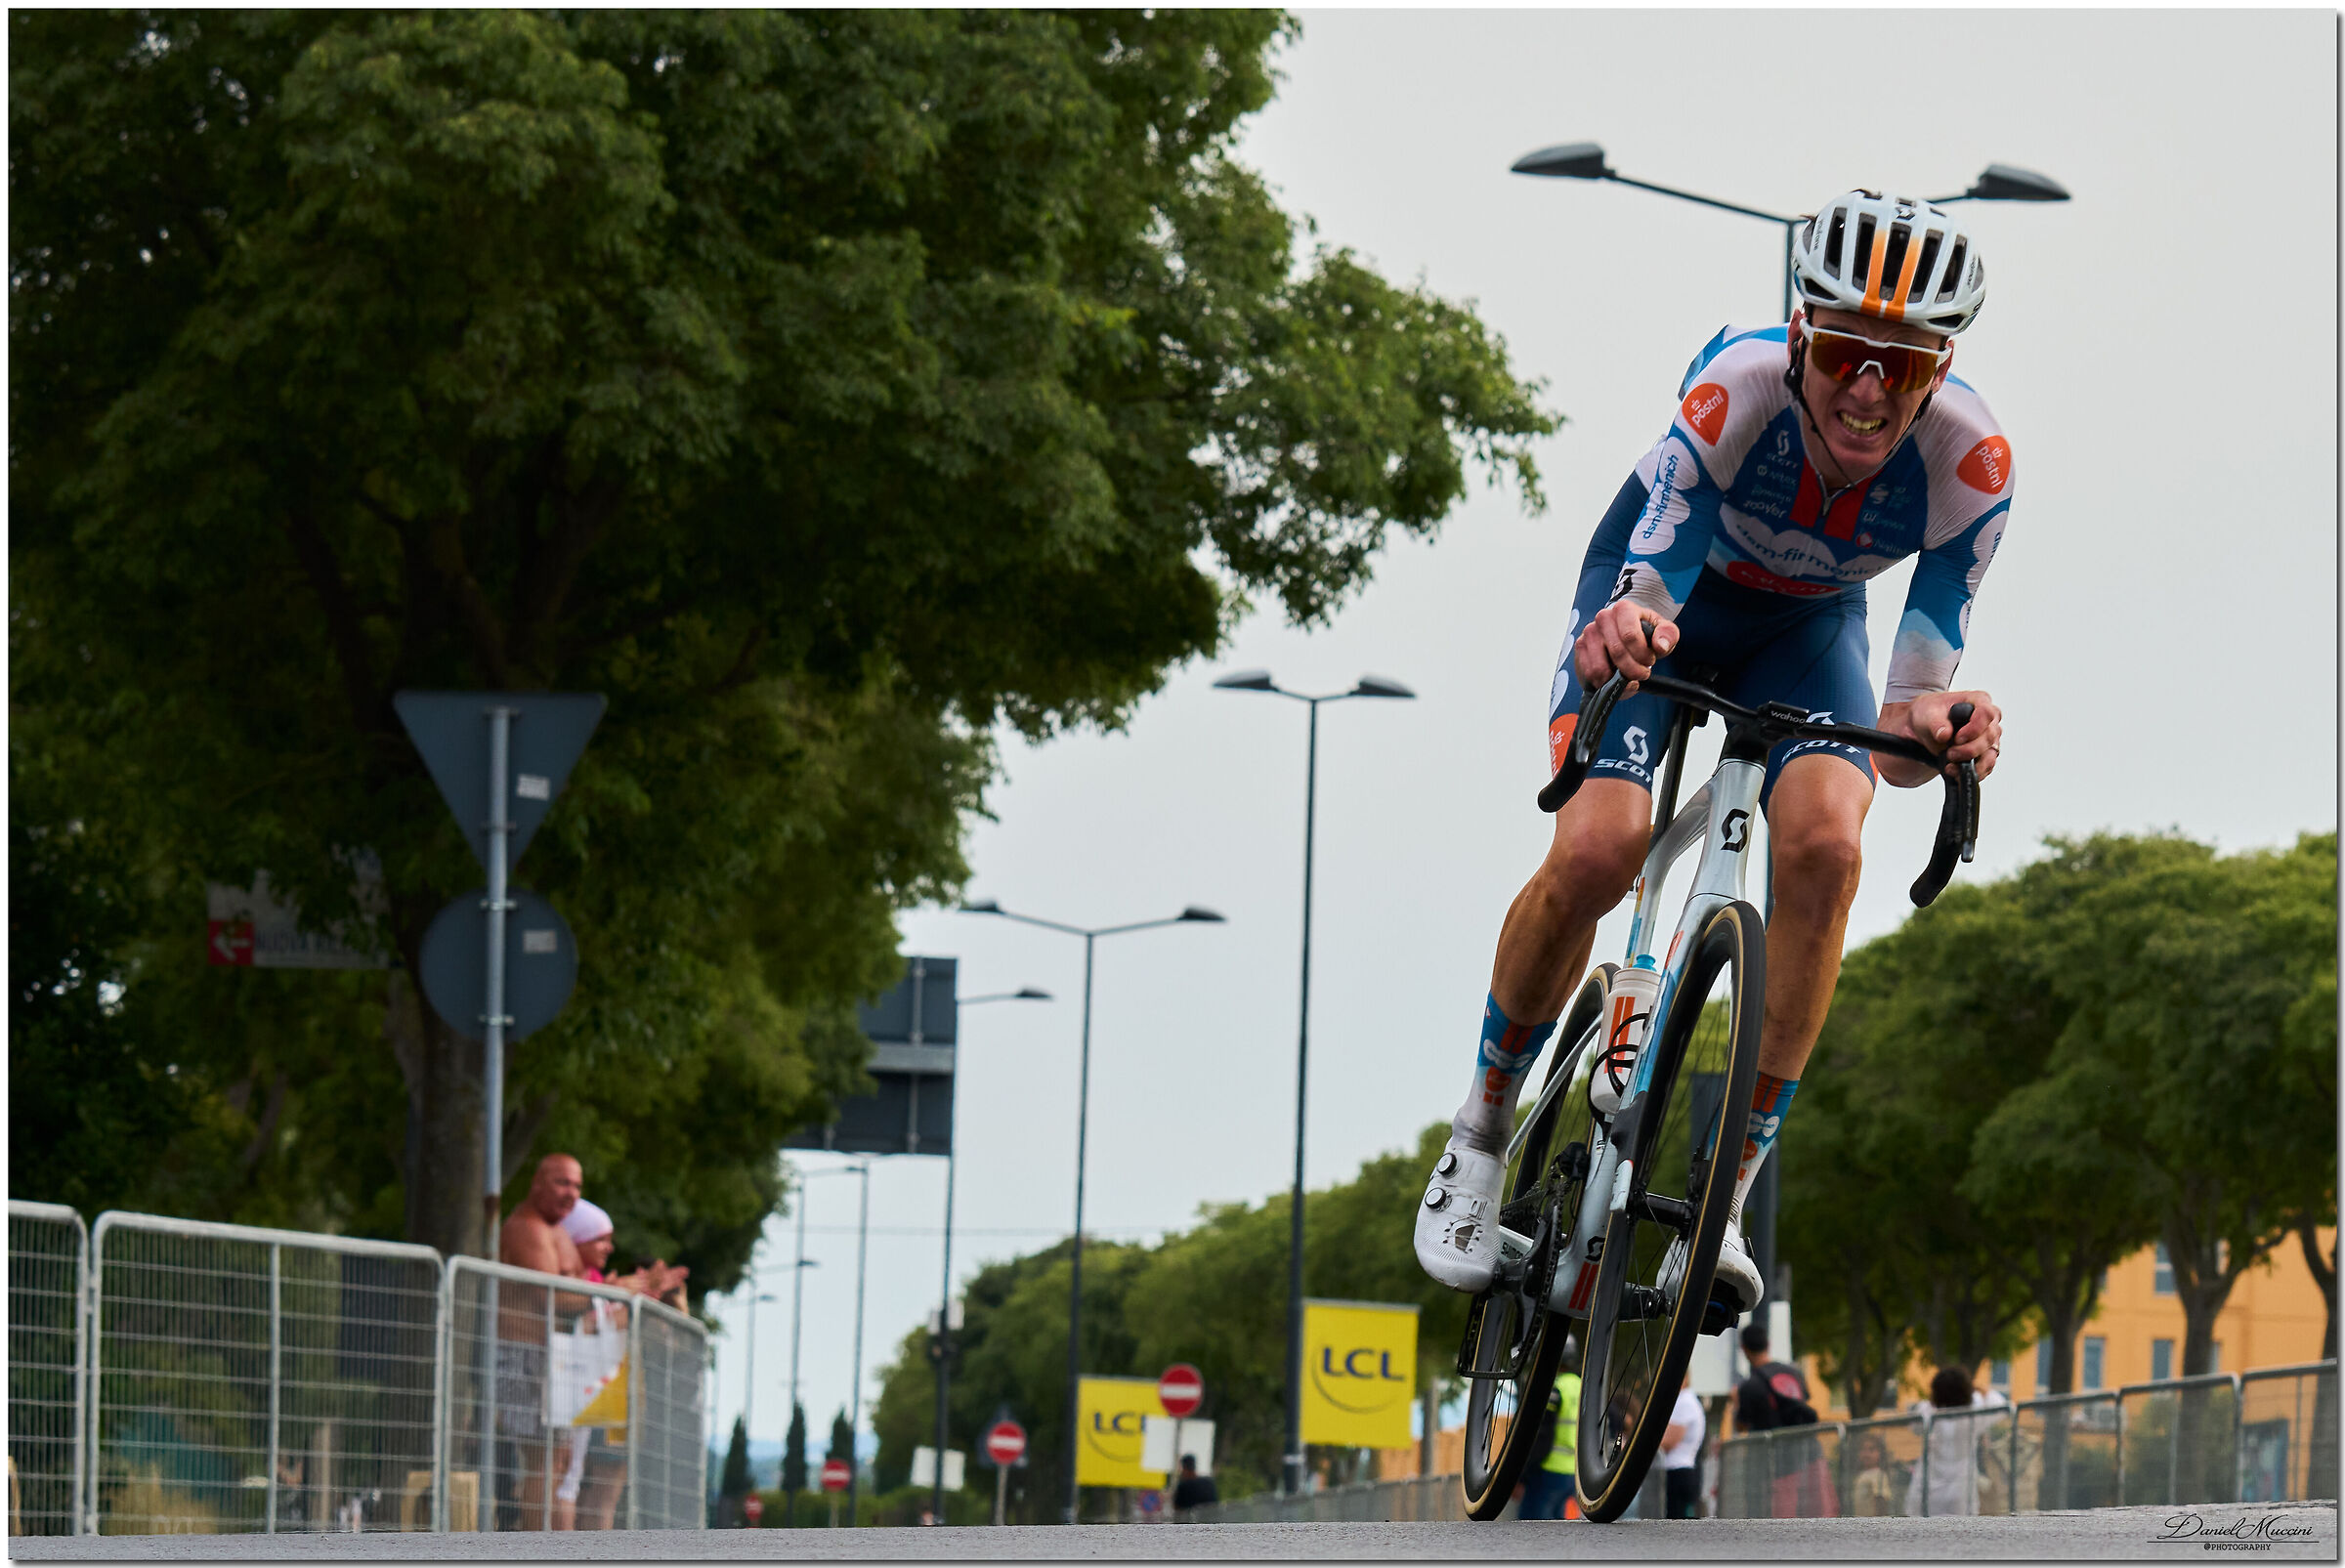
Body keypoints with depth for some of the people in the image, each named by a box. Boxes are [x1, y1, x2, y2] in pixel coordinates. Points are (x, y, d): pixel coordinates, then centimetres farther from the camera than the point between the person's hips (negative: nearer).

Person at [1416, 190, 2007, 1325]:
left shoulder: (1969, 464, -31)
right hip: (1667, 589, -2)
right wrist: (1625, 631, -64)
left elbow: (1902, 746, -31)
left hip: (1802, 626, 2)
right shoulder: (1734, 393, -37)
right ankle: (1482, 1130, 0)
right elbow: (1644, 595, -40)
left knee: (1824, 846, -28)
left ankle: (1728, 1198, -18)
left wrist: (1936, 730, -54)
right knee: (1597, 852, -26)